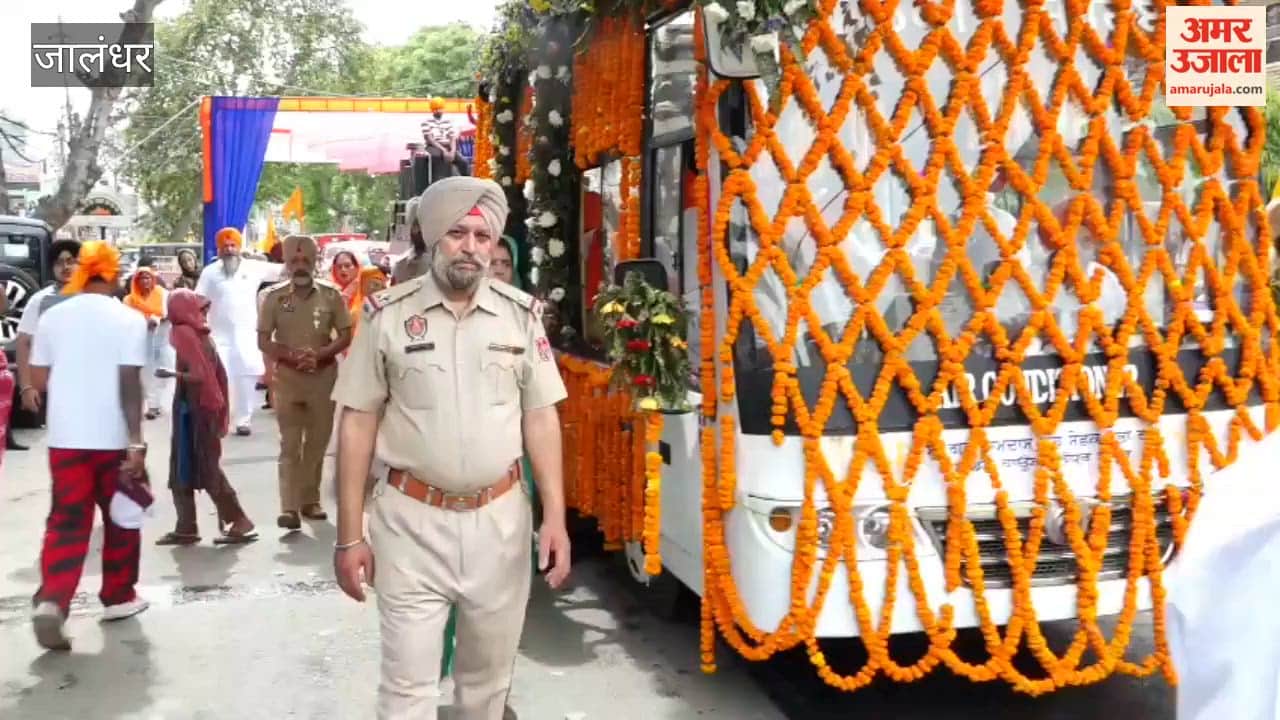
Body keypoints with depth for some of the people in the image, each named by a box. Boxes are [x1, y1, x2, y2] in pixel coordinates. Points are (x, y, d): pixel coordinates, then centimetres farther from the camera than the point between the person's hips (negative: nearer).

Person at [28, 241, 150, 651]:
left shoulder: (53, 316, 4)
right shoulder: (128, 319, -8)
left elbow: (39, 380, 7)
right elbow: (129, 384, -15)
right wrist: (136, 441, -15)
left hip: (66, 436, 3)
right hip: (113, 436, -3)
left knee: (67, 521, 4)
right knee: (120, 517, 14)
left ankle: (51, 602, -13)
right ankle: (118, 597, 23)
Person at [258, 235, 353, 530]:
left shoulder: (331, 296, -1)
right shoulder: (274, 297, -1)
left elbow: (345, 336, 1)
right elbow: (263, 341, 1)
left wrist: (319, 353, -15)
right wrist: (292, 355, -16)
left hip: (324, 375, 1)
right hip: (287, 377, -1)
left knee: (317, 442, 9)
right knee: (290, 444, -4)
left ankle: (310, 500, 20)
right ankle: (289, 507, -7)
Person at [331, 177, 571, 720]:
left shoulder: (521, 314, 1)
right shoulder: (388, 315, -5)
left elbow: (541, 418, 4)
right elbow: (358, 425, -2)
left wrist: (555, 517, -2)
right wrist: (349, 535, -4)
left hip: (499, 519, 2)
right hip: (412, 521, -2)